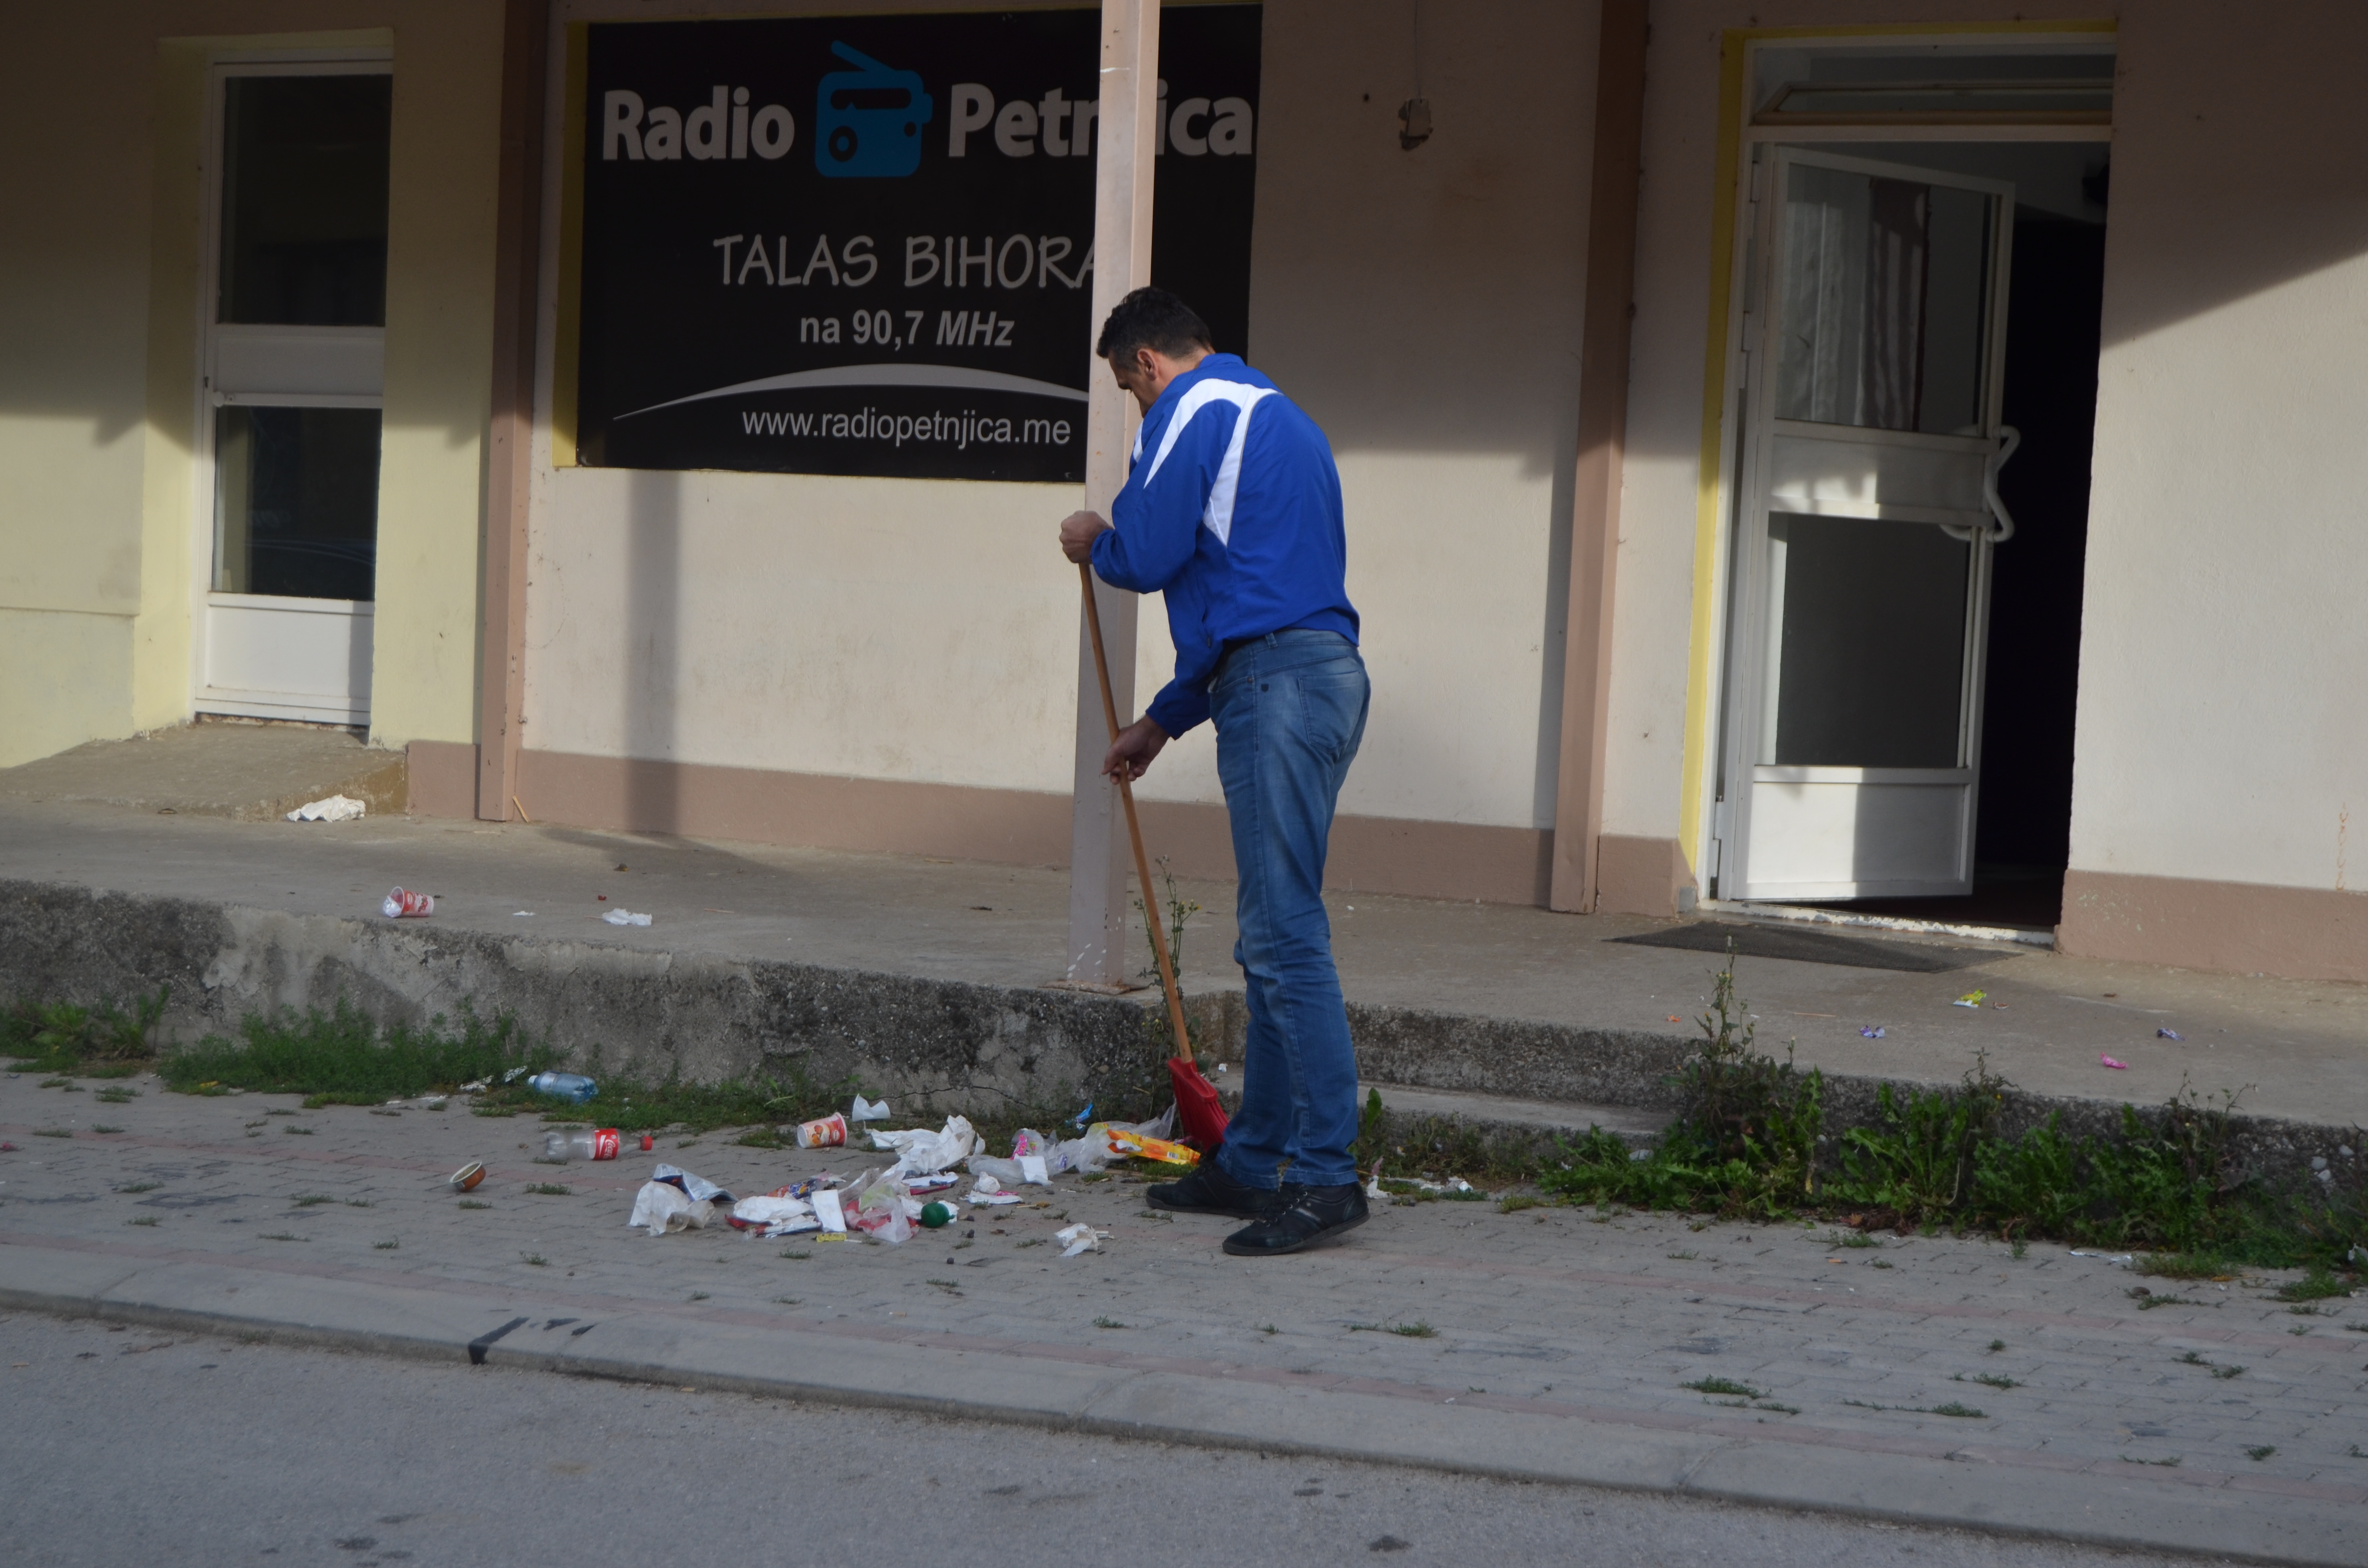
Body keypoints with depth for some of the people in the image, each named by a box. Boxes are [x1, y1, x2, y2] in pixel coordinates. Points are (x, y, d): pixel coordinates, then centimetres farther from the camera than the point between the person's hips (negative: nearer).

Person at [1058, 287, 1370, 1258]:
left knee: (1285, 935, -11)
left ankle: (1325, 1177, -12)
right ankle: (1254, 1161, 18)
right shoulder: (1273, 415, 28)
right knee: (1273, 936, 13)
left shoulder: (1194, 411, -3)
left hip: (1280, 692, -10)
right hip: (1318, 676, 10)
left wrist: (1092, 544, 12)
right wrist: (1162, 721, 33)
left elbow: (1145, 555, -12)